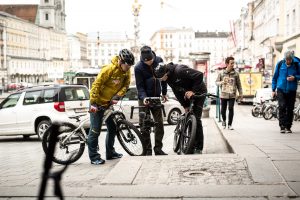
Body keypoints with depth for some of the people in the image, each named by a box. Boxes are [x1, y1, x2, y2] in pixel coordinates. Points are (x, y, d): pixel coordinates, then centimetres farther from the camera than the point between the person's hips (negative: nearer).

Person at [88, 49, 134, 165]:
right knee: (95, 130, -5)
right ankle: (94, 157, 0)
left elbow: (125, 85, 0)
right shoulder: (109, 69, -26)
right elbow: (96, 85, -25)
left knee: (113, 128, 13)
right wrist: (93, 103, -26)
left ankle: (110, 152, 25)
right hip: (98, 102, -7)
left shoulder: (126, 71, -6)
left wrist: (117, 97, -17)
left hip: (110, 103, 7)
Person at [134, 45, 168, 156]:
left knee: (160, 123, 2)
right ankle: (148, 151, 5)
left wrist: (164, 93, 12)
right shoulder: (138, 67, -15)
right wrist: (143, 98, -30)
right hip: (144, 98, -3)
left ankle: (158, 149, 11)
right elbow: (140, 86, -13)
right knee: (144, 126, -2)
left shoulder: (159, 60, -5)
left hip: (156, 97, 3)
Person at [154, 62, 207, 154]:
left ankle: (198, 148, -6)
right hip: (187, 94, 8)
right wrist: (185, 106, -6)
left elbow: (199, 75, -35)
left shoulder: (179, 70, -32)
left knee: (196, 118, -12)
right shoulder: (168, 78, -6)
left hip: (199, 92, -8)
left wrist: (193, 91, -31)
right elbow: (177, 92, 1)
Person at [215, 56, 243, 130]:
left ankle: (230, 124, 5)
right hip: (223, 94, 1)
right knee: (223, 110, 7)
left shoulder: (236, 73, 1)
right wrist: (221, 82, -14)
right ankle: (224, 121, 35)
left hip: (232, 95, 0)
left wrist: (240, 93, 6)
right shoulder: (221, 73, 1)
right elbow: (216, 82, 8)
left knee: (231, 109, -8)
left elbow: (238, 84, 7)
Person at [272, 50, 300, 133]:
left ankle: (288, 127, 14)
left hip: (292, 90, 1)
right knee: (282, 107, -13)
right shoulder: (280, 64, -1)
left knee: (290, 109, 4)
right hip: (281, 90, -1)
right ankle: (282, 126, -10)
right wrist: (273, 89, 7)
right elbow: (275, 77, 8)